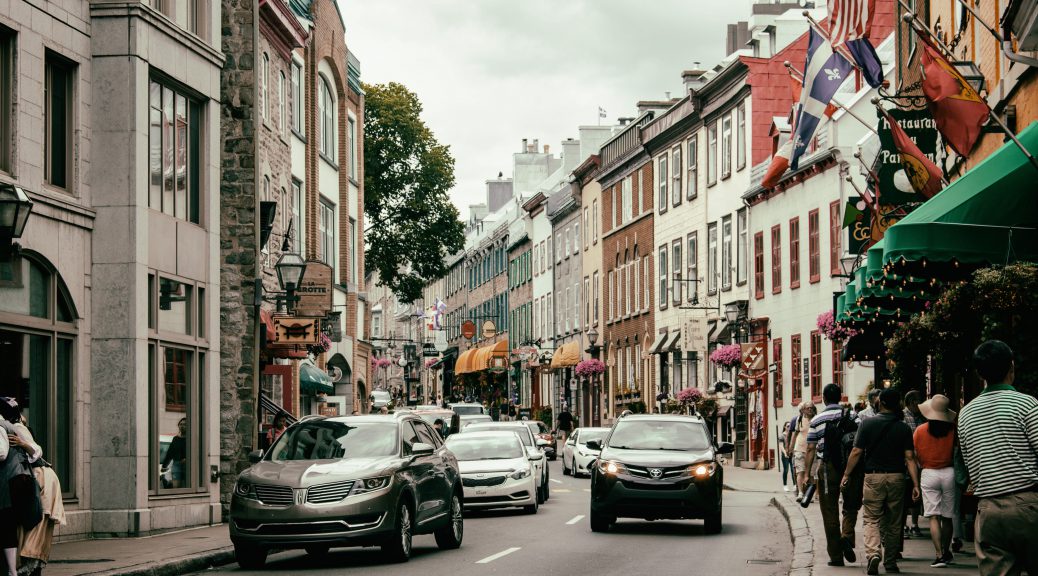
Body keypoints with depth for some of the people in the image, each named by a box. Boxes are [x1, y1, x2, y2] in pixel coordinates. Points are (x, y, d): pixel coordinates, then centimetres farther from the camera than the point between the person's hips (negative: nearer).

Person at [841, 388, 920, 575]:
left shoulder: (867, 424, -4)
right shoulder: (904, 428, 0)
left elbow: (856, 452, -5)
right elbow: (909, 458, -6)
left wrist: (846, 475, 5)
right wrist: (915, 484, -5)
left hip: (873, 477, -2)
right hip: (896, 477, 2)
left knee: (871, 519, 2)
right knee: (893, 522, 12)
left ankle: (873, 553, -21)